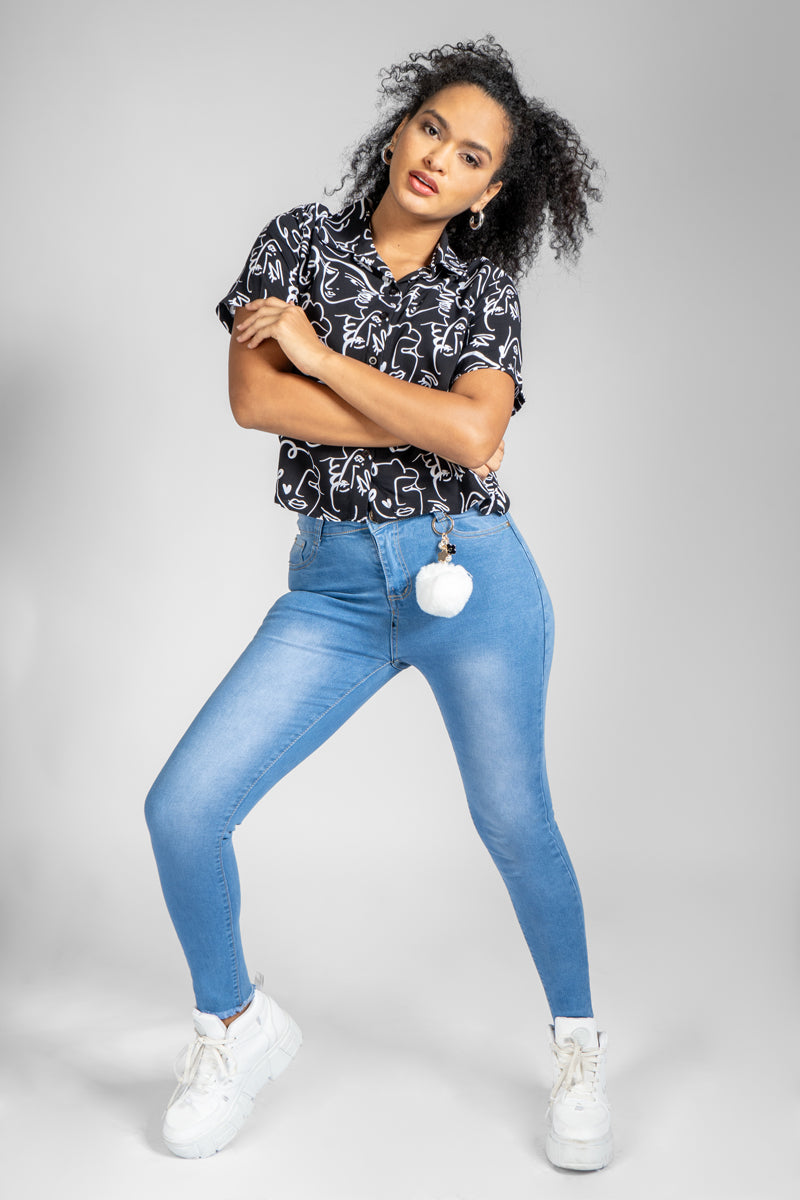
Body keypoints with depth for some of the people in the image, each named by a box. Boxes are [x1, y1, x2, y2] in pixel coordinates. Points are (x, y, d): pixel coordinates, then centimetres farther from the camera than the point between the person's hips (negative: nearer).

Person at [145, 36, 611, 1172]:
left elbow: (471, 435, -17)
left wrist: (320, 353, -12)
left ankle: (580, 1048, 31)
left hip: (471, 577, -1)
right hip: (333, 586, 2)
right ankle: (238, 1023, 20)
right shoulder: (299, 240, 6)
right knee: (181, 808, -6)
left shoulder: (484, 290, 2)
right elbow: (254, 399, -9)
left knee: (514, 823, 5)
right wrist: (427, 426, -11)